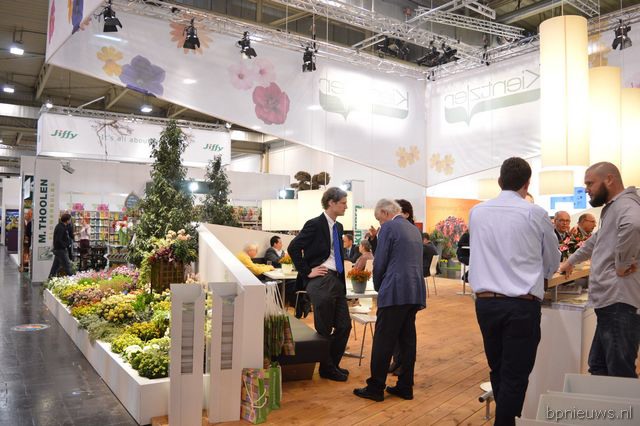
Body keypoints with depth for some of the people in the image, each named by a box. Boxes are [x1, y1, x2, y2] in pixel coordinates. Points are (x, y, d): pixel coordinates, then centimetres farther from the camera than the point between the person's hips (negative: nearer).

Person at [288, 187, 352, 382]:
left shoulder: (338, 226, 15)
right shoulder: (315, 224, -10)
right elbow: (293, 248, -15)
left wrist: (342, 279, 16)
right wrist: (307, 272, -13)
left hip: (337, 280, 8)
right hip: (321, 281, -8)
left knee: (344, 325, 9)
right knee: (324, 329, 3)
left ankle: (333, 365, 25)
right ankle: (327, 369, 19)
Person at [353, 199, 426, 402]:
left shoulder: (389, 227, -6)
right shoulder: (415, 229, 19)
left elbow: (380, 262, -8)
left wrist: (378, 287, 8)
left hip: (395, 292, -8)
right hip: (415, 292, 8)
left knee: (383, 342, -1)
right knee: (407, 340, 12)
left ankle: (375, 388, 6)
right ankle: (405, 387, 19)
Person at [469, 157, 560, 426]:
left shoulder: (477, 212, 5)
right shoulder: (535, 214, -4)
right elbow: (553, 262, 10)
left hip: (485, 302, 4)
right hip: (522, 304, -4)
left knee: (497, 370, 18)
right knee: (515, 376, 4)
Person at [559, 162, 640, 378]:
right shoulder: (613, 208, 22)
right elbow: (596, 241, 39)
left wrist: (622, 264, -25)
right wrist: (571, 261, 45)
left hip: (620, 304, -11)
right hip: (610, 303, 11)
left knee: (621, 375, -6)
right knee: (598, 370, 17)